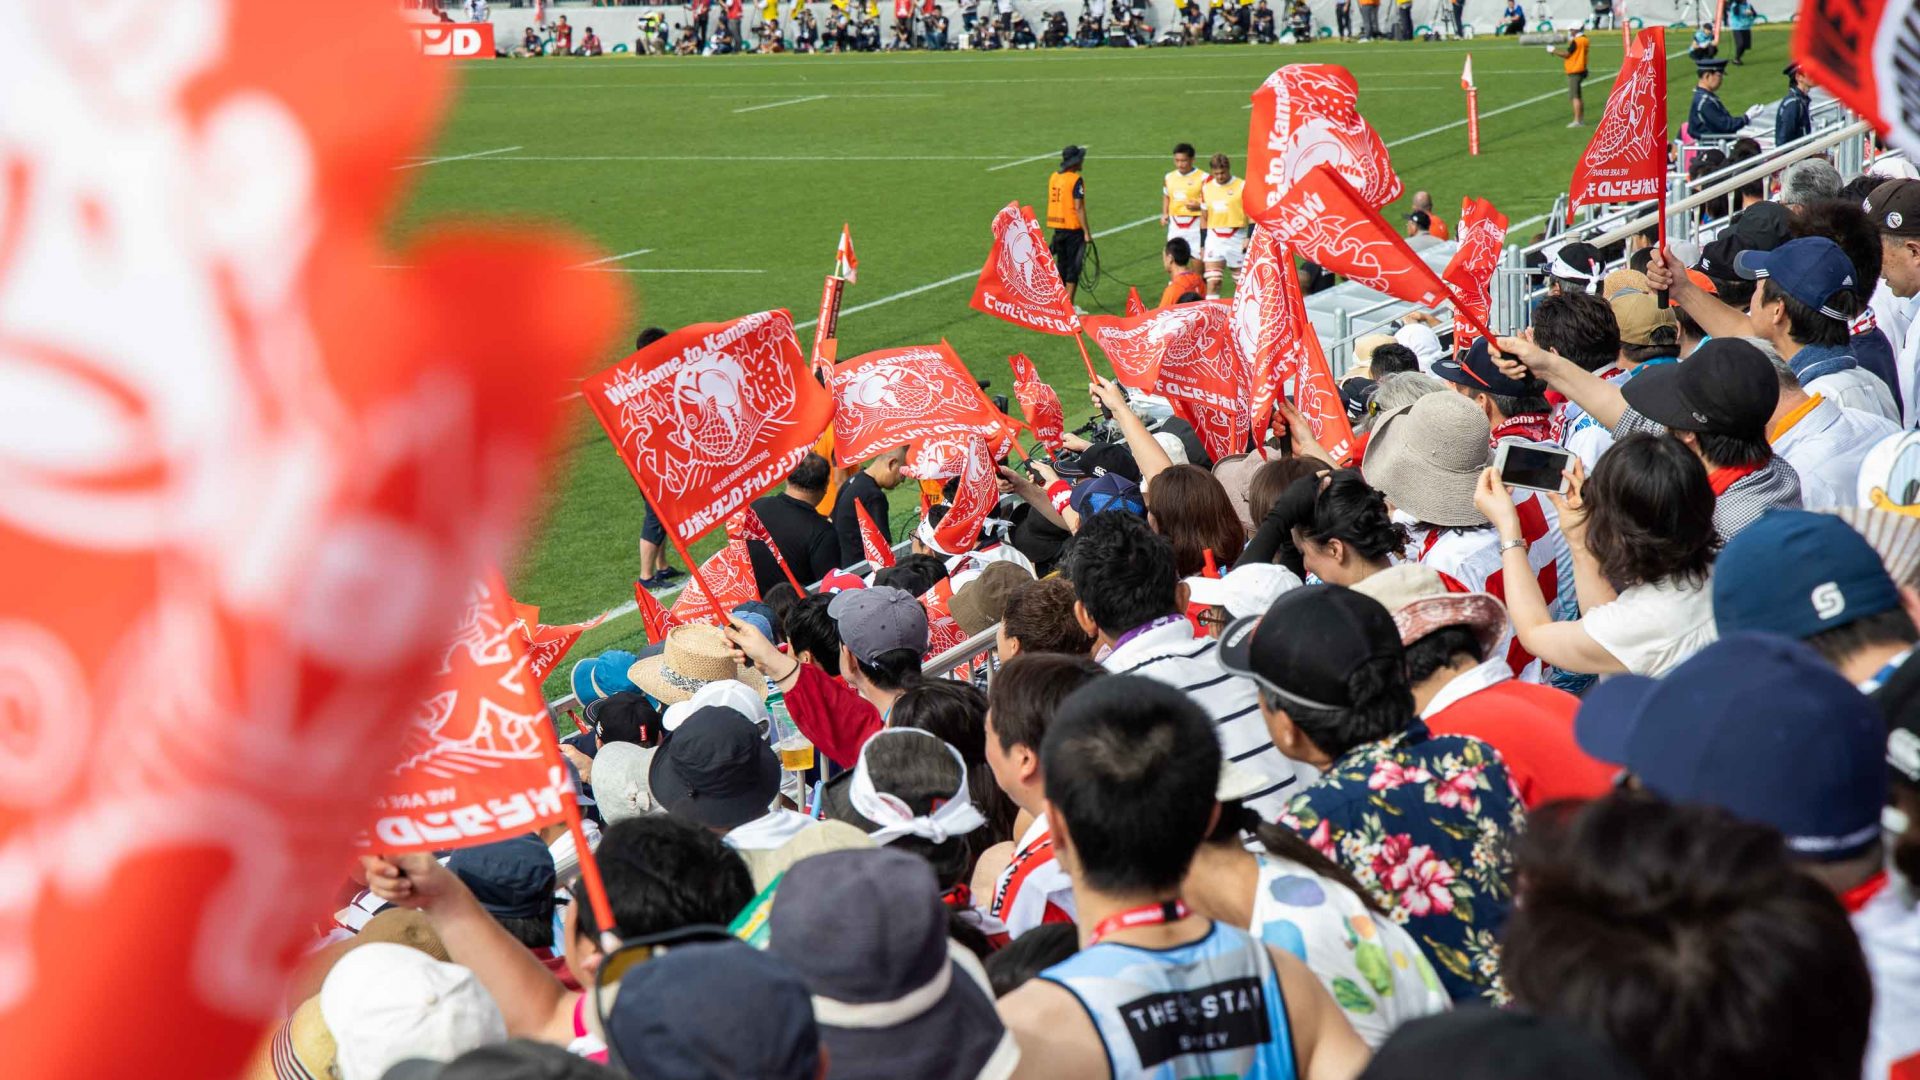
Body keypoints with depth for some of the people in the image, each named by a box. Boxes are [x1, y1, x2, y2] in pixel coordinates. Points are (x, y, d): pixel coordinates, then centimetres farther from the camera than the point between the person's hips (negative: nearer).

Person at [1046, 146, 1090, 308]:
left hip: (1057, 227, 7)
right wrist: (1087, 232, -14)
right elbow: (1079, 208, -18)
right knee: (1074, 266, -1)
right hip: (1073, 228, -7)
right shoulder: (1076, 180, -15)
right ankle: (1069, 305, -2)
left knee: (1061, 265, 16)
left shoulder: (1053, 177, 7)